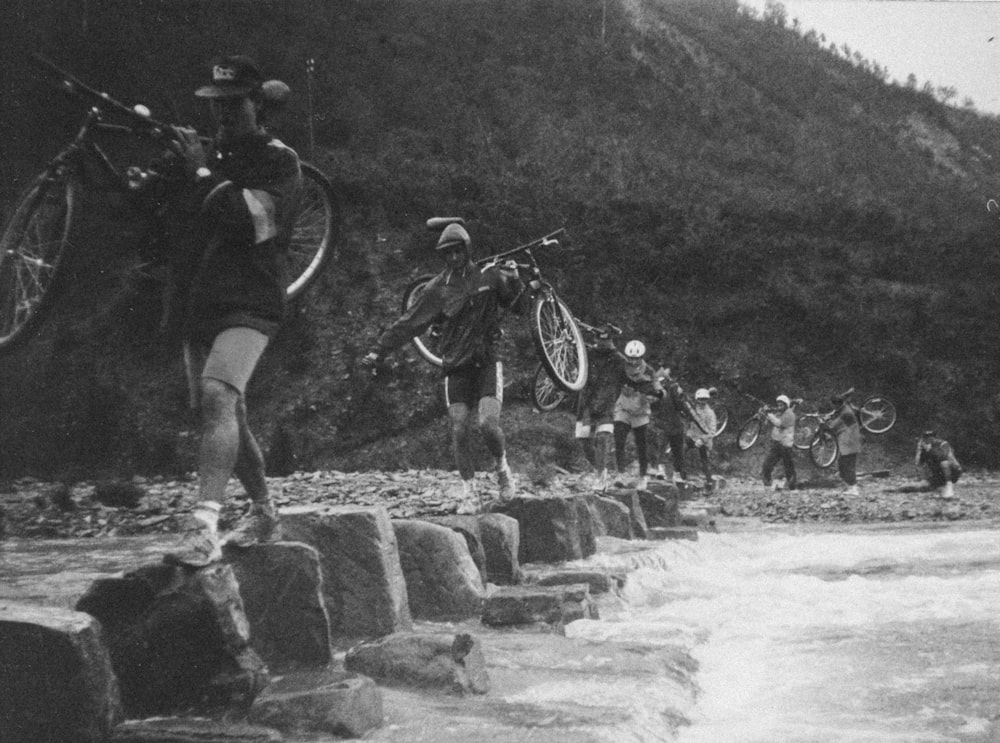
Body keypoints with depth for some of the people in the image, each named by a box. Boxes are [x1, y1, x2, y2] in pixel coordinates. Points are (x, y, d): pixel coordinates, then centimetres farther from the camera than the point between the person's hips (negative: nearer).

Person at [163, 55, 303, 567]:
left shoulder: (278, 160, -1)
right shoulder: (207, 153, 17)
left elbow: (252, 222, -17)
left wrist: (203, 173, -14)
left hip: (249, 305, -7)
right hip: (198, 304, 7)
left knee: (216, 396, -27)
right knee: (225, 416, 13)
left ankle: (203, 529, -35)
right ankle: (263, 513, 30)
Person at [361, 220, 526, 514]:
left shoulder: (490, 277, 2)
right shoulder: (438, 288, 3)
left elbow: (521, 307, 5)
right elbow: (408, 323, 4)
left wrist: (514, 281, -13)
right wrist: (378, 349, 0)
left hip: (487, 362, -2)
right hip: (456, 366, 2)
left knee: (488, 424, -17)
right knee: (459, 430, -7)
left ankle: (502, 466, 13)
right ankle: (470, 494, 3)